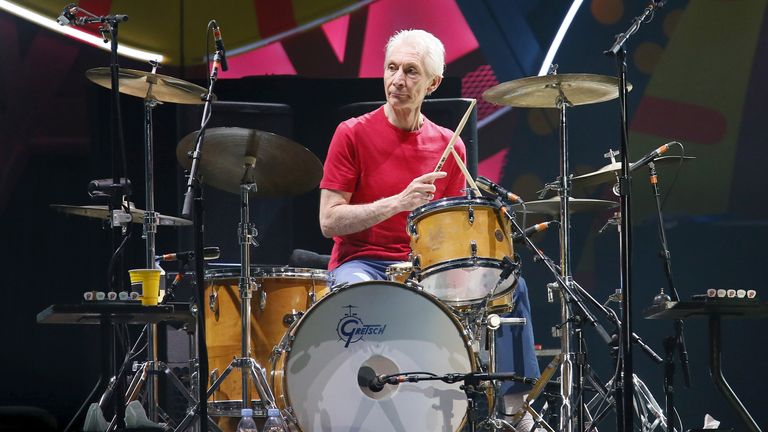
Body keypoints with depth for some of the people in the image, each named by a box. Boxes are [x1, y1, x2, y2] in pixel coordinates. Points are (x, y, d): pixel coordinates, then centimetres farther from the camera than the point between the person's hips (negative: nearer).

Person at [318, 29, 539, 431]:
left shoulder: (449, 148, 8)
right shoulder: (353, 134, -4)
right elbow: (329, 221, -9)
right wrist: (399, 202, -19)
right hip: (363, 263, -4)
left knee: (510, 285, -15)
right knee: (353, 291, -39)